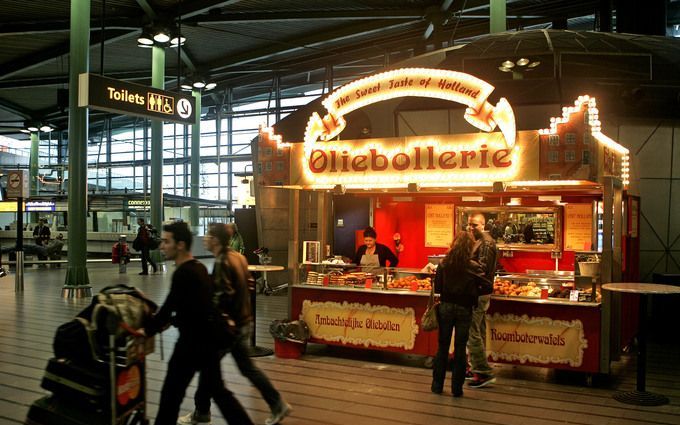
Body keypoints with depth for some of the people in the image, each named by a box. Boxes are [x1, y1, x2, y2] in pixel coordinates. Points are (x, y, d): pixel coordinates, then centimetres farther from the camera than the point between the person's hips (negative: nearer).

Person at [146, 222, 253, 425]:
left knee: (171, 393, 5)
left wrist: (146, 332, -9)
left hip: (192, 342, -9)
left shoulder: (183, 273, -20)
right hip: (209, 339, 9)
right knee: (216, 389, 19)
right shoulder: (199, 268, 9)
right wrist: (171, 320, 15)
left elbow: (168, 308, -20)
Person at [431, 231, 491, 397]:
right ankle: (457, 388, 13)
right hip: (464, 309, -2)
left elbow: (437, 288, -1)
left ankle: (437, 385, 18)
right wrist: (471, 291, 9)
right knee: (460, 348, 7)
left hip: (446, 307, 2)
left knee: (442, 346, 12)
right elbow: (488, 286, -8)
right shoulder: (473, 266, -12)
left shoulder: (443, 264, -5)